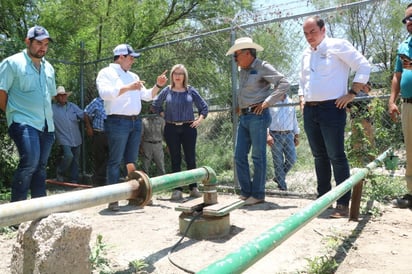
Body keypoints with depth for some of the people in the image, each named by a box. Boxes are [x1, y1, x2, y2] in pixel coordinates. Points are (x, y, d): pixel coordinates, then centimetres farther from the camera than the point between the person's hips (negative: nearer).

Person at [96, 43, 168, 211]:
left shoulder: (133, 76, 22)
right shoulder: (106, 72, 1)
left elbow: (147, 96, 23)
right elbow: (105, 93, -17)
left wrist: (158, 85, 9)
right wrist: (127, 87, -18)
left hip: (136, 122, 7)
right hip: (118, 122, -7)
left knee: (132, 161, 12)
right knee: (115, 161, -4)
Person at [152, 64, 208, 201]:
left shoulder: (191, 91, 5)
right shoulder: (167, 91, 6)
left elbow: (204, 107, 12)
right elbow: (156, 105, 20)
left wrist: (199, 119, 1)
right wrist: (164, 115, 8)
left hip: (188, 128, 0)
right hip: (171, 129, 1)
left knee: (191, 159, 3)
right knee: (175, 160, 3)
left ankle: (193, 188, 13)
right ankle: (177, 190, 8)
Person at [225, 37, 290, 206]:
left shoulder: (262, 67, -6)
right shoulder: (242, 70, 18)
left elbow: (284, 84, -14)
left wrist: (267, 102, -16)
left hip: (257, 116, -8)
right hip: (243, 117, 8)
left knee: (258, 156, -2)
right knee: (239, 156, 6)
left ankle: (258, 194, 8)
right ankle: (246, 192, 15)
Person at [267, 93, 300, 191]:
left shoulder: (290, 102, 12)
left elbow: (294, 119, 17)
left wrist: (296, 136, 14)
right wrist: (267, 135, -16)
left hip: (288, 135, 4)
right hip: (275, 135, -4)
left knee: (292, 159, -1)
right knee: (278, 162, 1)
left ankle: (278, 177, 22)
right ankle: (282, 185, 14)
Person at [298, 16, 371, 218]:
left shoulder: (338, 46, -2)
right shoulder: (306, 55, 17)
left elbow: (364, 67, -5)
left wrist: (351, 93, -12)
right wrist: (302, 98, 13)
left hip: (331, 109, -7)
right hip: (309, 111, 7)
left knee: (336, 156, -6)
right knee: (319, 156, 11)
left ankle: (343, 204, 1)